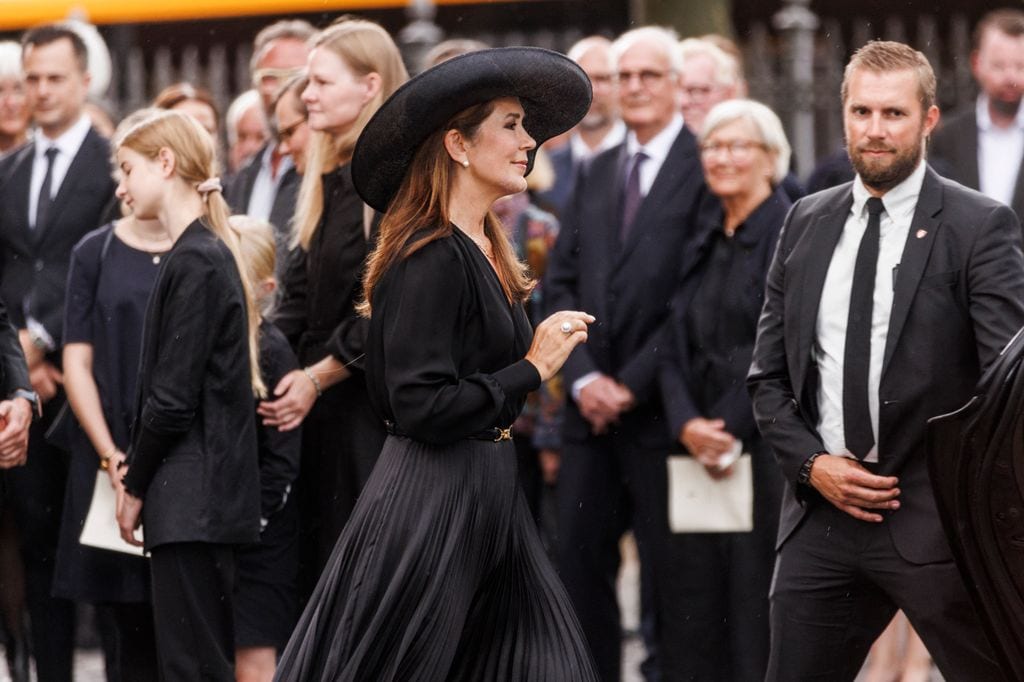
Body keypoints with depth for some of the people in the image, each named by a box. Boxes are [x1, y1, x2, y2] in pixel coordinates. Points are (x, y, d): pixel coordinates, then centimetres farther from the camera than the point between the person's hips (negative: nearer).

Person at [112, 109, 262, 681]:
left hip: (191, 499, -10)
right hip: (206, 499, 10)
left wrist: (136, 485, -6)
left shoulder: (195, 262, -13)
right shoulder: (208, 254, 15)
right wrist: (138, 474, 12)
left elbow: (173, 399, -16)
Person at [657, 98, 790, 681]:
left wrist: (731, 429, -13)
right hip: (698, 453, 6)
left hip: (769, 445, -6)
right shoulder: (701, 239, 14)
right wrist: (687, 424, -7)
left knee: (759, 592, -5)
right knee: (692, 599, 2)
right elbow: (677, 344, 10)